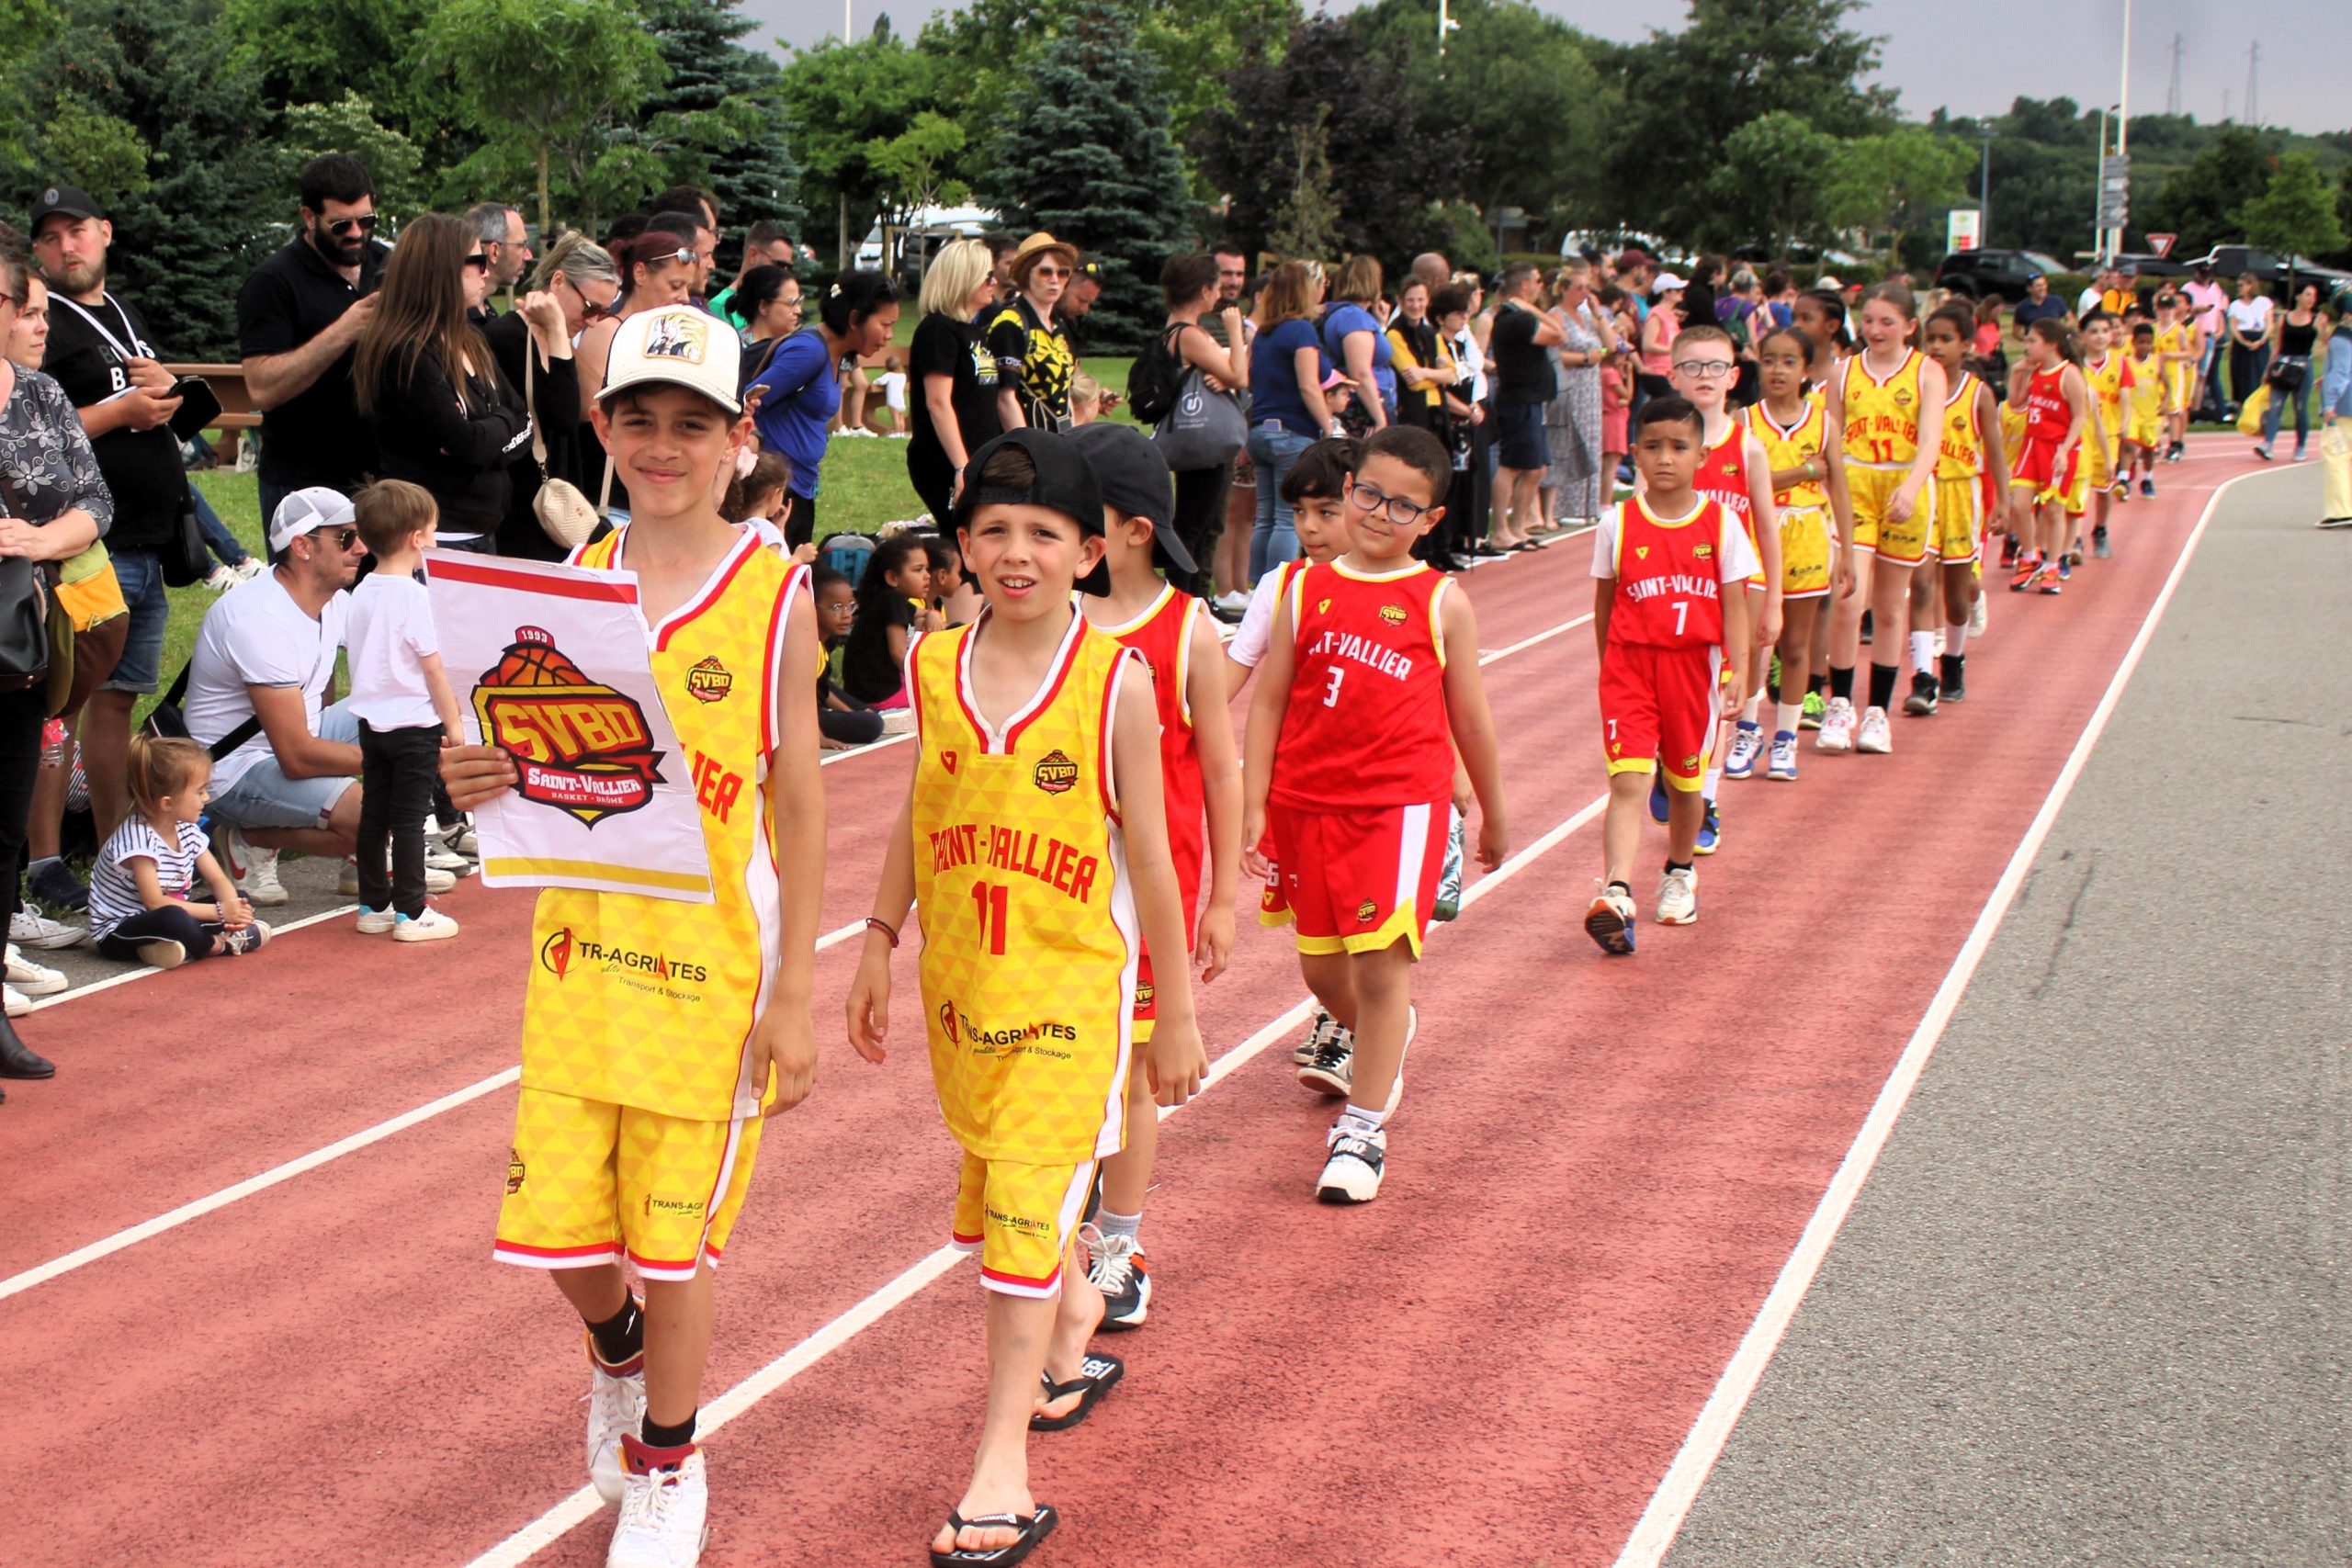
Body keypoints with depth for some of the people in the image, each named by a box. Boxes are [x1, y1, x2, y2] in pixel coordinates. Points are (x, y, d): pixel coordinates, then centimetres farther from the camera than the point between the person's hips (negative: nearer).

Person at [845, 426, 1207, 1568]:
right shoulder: (935, 667, 1)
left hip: (1071, 980, -4)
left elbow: (1147, 854, -5)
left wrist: (1175, 1011, -1)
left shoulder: (1117, 682, -10)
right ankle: (1074, 1317, 48)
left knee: (1026, 1202, -9)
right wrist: (878, 944, 12)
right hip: (957, 978, 4)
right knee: (999, 1188, 18)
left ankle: (1003, 1463, -4)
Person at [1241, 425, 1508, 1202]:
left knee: (1382, 961, -10)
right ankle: (1381, 1040, 47)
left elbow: (1469, 717, 9)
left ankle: (1362, 1129, -2)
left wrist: (1493, 814, 15)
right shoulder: (1306, 591, 5)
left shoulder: (1442, 603, 2)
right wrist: (1254, 805, 0)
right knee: (1320, 966, 14)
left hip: (1402, 803, -3)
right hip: (1308, 802, 3)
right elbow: (1268, 701, 5)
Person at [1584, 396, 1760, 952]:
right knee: (1627, 781, -13)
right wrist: (1607, 665, 12)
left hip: (1694, 662, 1)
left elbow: (1733, 603, 0)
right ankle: (1616, 894, -24)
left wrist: (1738, 667, -8)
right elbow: (1604, 602, 8)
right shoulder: (1617, 525, -2)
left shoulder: (1720, 522, -2)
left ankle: (1679, 872, 40)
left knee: (1686, 781, 16)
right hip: (1630, 662, -1)